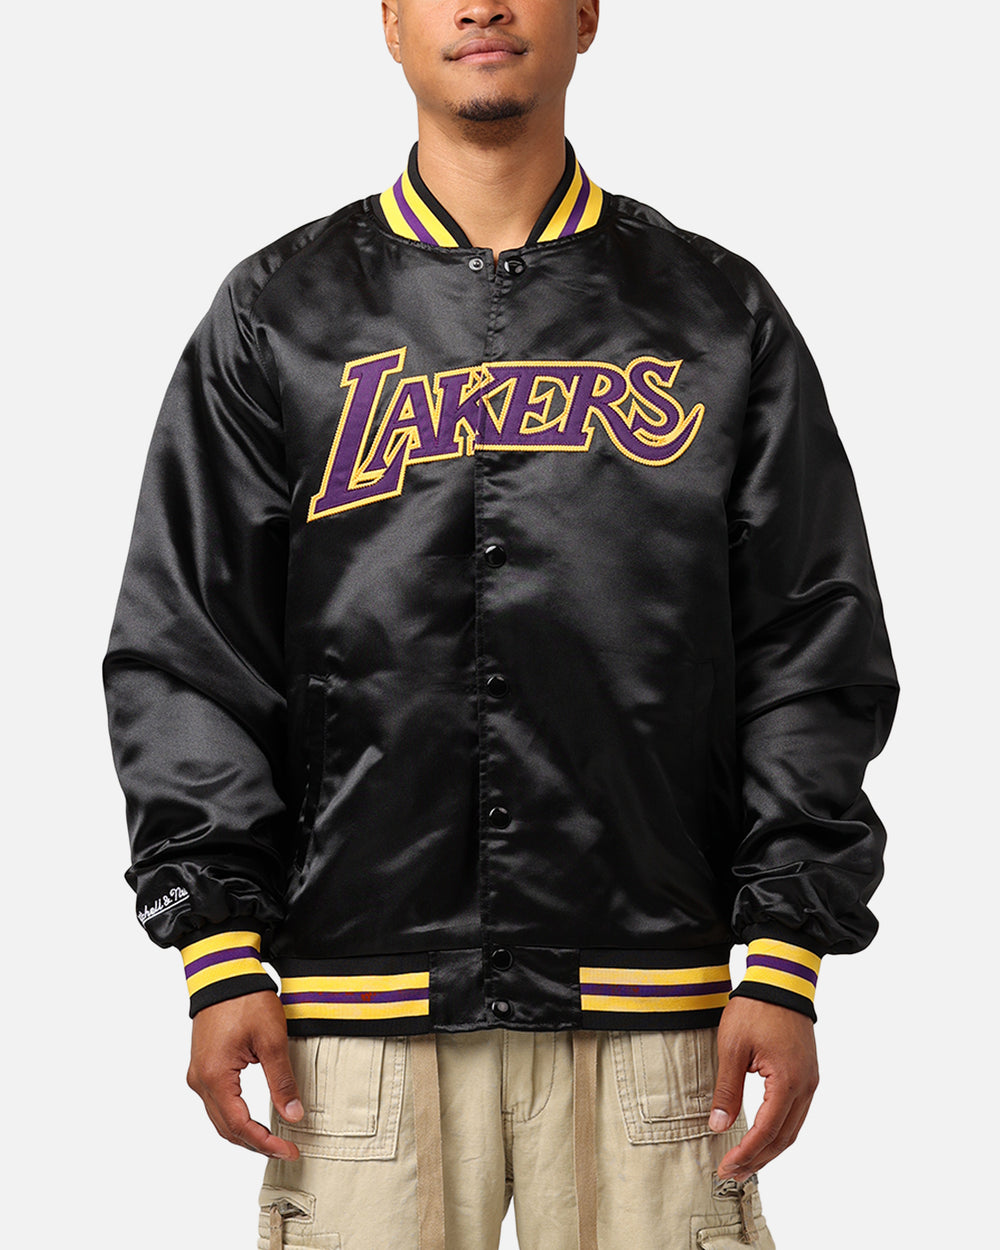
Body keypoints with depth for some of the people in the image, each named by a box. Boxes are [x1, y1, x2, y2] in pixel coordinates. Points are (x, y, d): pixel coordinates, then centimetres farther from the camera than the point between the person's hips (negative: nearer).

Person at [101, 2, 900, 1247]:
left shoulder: (721, 316, 10)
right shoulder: (277, 315, 9)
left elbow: (814, 657, 8)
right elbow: (185, 653, 6)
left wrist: (787, 963, 0)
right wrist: (220, 952, -3)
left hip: (649, 1003, 0)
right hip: (362, 1000, 0)